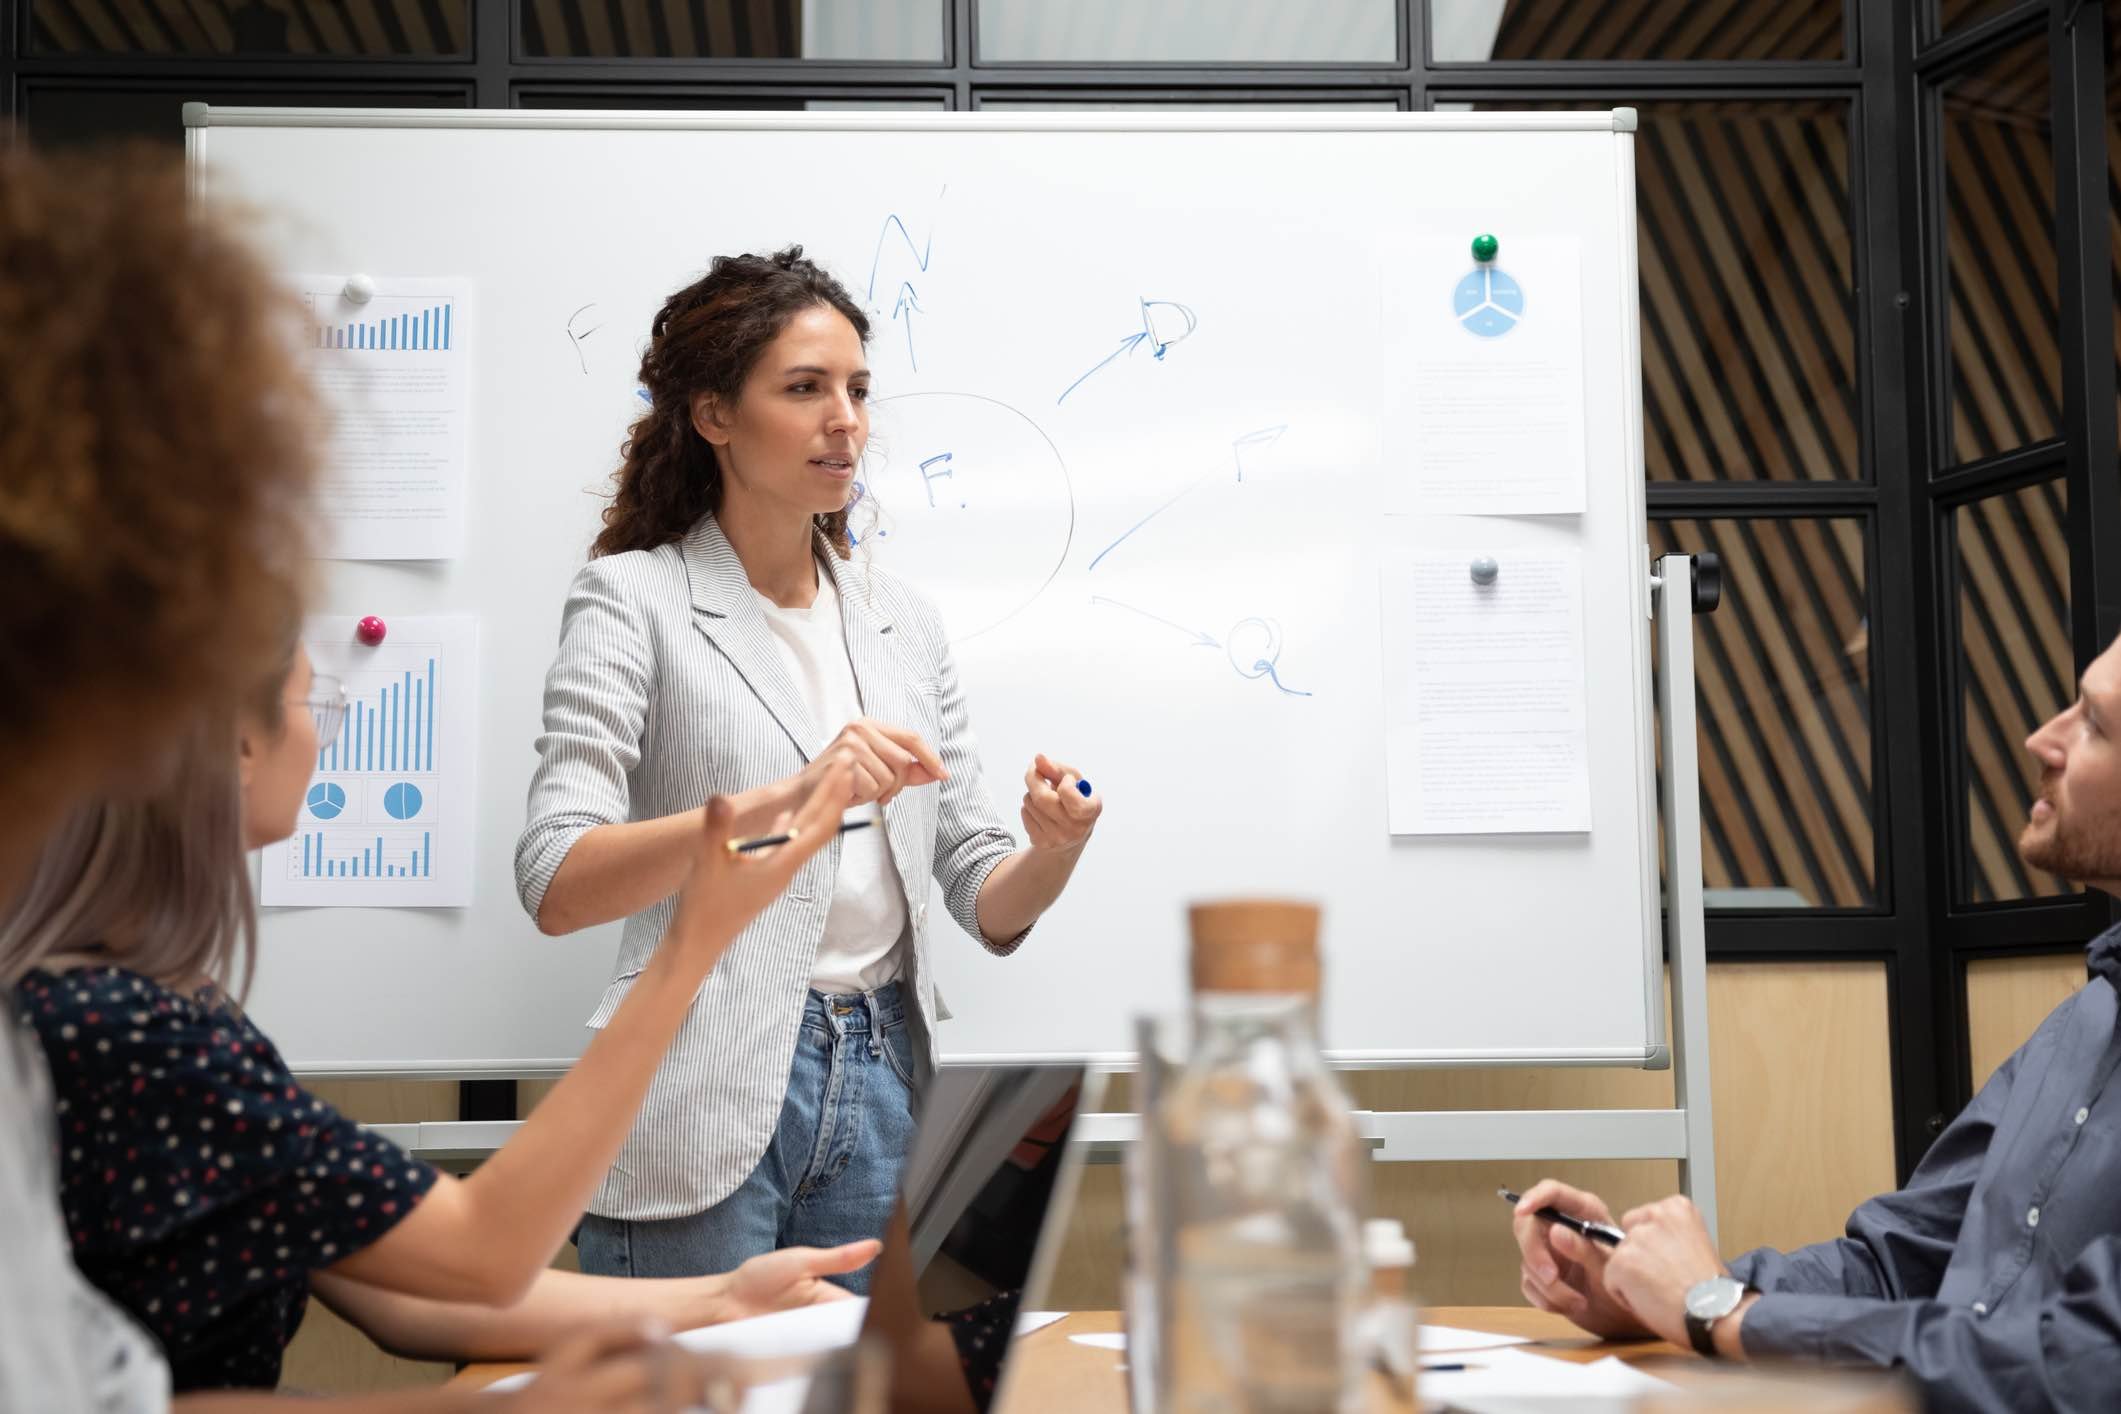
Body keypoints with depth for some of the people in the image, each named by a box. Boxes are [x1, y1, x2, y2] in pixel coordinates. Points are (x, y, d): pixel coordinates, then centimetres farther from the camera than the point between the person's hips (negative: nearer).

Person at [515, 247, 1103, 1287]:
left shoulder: (907, 622, 12)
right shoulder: (634, 598, -4)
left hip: (881, 1090, 5)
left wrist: (1053, 852, -12)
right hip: (705, 1112, -5)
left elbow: (987, 905, 11)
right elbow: (554, 886, -17)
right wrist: (790, 800, -29)